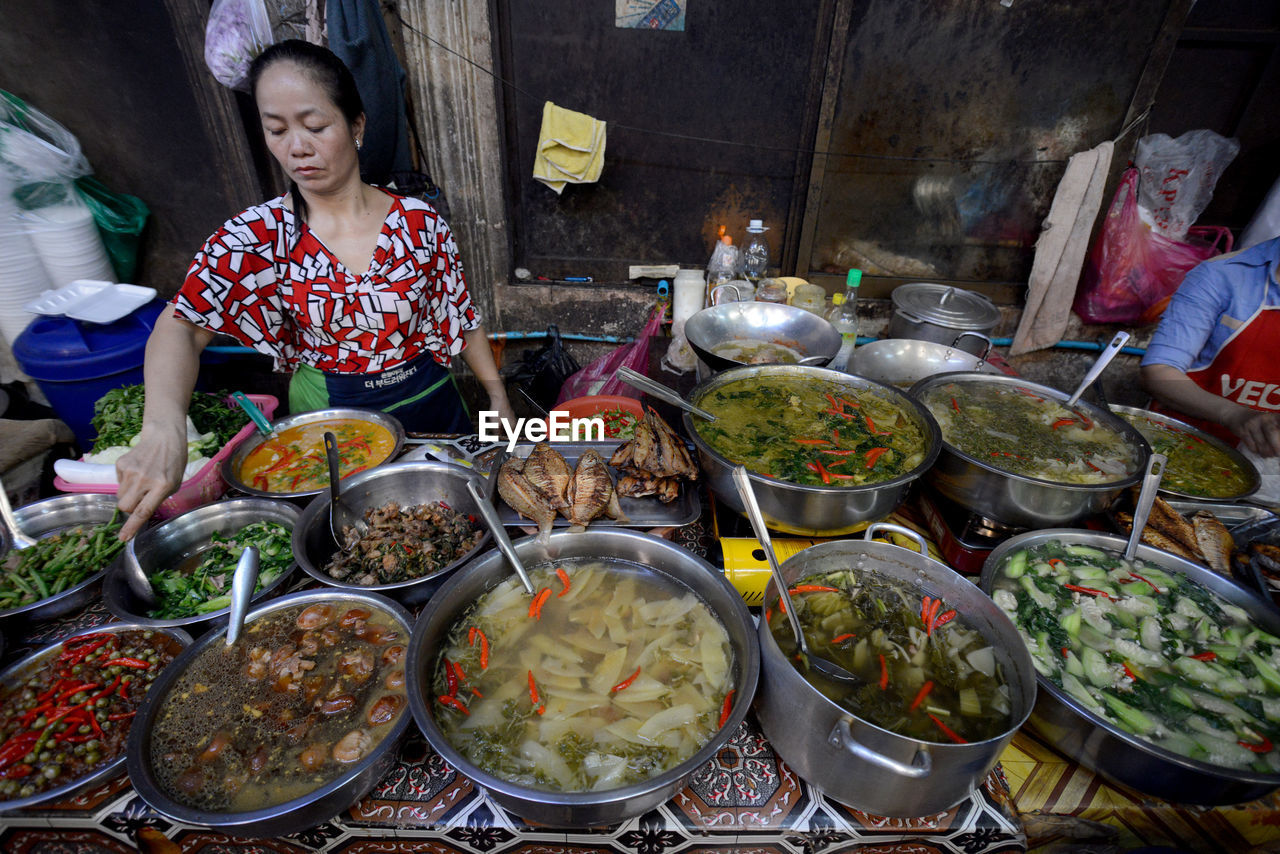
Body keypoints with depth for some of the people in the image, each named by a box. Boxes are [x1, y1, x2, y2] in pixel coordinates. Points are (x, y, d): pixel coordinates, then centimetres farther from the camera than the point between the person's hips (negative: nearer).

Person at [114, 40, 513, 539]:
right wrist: (163, 427, -39)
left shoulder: (419, 223, -10)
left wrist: (499, 399, -1)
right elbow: (181, 327, -20)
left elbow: (460, 319, -2)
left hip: (428, 405, 0)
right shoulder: (257, 236, -10)